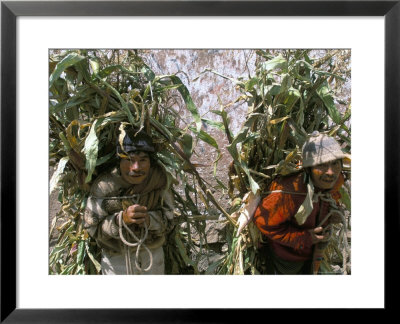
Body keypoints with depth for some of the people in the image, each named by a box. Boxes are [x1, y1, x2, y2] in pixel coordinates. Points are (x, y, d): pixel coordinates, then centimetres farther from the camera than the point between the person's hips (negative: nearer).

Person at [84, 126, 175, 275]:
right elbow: (92, 228, -17)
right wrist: (121, 219, -34)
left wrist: (150, 220, -30)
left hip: (153, 255, 3)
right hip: (116, 259, -2)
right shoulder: (103, 187, -22)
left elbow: (169, 220, -9)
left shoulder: (158, 180, -14)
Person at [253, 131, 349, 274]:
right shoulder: (289, 193, -41)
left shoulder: (335, 181, -16)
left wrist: (335, 211, -13)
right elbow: (264, 221, -31)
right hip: (284, 259, -6)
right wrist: (304, 239, -28)